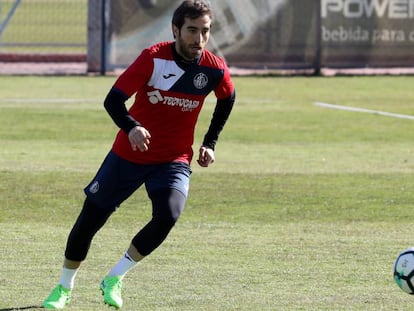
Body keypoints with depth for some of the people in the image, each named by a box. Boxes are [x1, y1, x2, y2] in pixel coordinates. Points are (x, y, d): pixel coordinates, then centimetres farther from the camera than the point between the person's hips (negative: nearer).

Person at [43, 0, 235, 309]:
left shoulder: (214, 69, -10)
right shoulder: (153, 58, -17)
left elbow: (227, 99, 14)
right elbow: (113, 100, -19)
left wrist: (210, 143, 8)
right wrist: (131, 127, -39)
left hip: (174, 161, 1)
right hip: (128, 154, -1)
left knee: (167, 216, -26)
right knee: (90, 218, 3)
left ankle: (114, 279, -6)